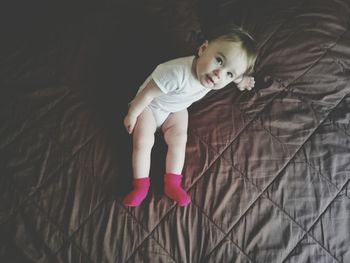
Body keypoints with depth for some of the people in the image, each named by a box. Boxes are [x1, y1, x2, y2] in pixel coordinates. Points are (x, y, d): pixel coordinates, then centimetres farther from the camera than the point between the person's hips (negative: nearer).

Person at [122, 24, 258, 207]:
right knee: (143, 142, -15)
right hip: (149, 105, -4)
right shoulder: (176, 73, -44)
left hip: (176, 110, 4)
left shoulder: (208, 72, -25)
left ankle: (172, 184, -3)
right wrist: (132, 115, -17)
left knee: (178, 140, -12)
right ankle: (141, 186, -3)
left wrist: (238, 79, 13)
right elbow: (147, 93, -29)